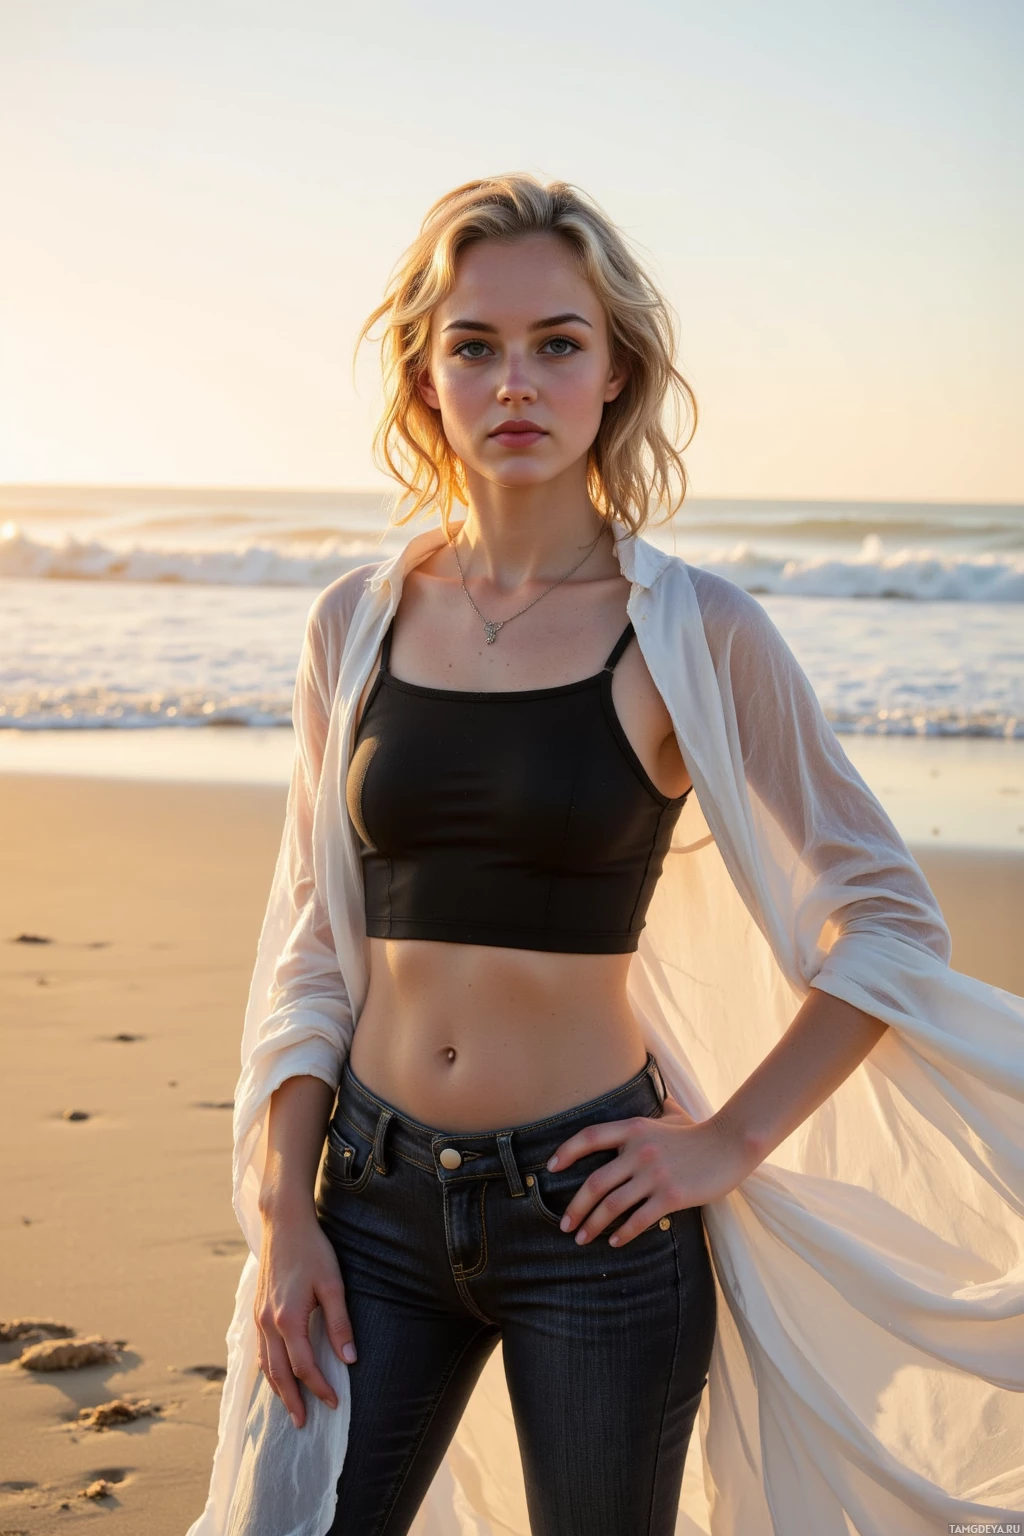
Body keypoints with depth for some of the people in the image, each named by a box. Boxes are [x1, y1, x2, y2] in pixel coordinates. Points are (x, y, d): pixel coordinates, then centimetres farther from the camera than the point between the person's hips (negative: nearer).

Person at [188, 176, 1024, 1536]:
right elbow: (309, 939, 7)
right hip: (379, 1199, 3)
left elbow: (891, 922, -2)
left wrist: (729, 1142, -7)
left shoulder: (693, 634, -8)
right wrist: (282, 1213, 0)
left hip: (590, 1212, -2)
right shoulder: (357, 624, 2)